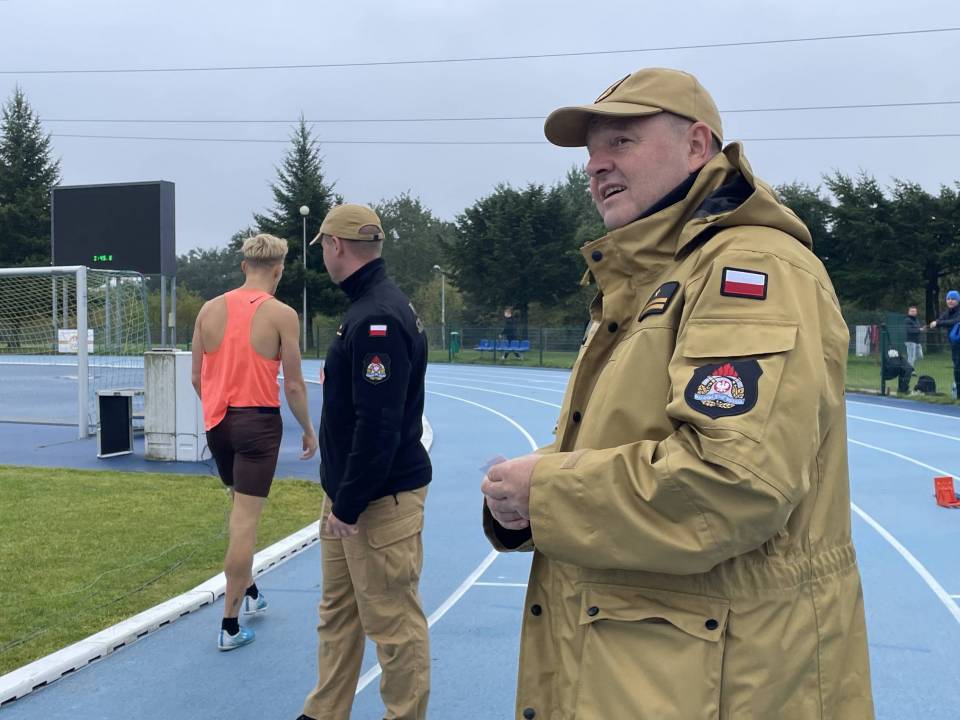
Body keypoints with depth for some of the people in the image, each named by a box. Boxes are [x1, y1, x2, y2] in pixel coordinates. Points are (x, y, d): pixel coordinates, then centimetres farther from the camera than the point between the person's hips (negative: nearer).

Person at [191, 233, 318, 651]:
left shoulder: (210, 309, 3)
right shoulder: (282, 315, -9)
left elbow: (197, 377, 8)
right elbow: (293, 385, -9)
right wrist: (309, 429, 4)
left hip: (218, 422, 5)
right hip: (259, 423, -5)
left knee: (241, 511, 24)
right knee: (245, 522, -1)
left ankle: (249, 593, 36)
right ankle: (230, 625, 4)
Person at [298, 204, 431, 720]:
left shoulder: (378, 317, -20)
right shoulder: (368, 308, 12)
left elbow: (378, 426, -25)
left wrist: (349, 506, -18)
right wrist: (338, 498, 16)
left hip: (379, 502, -10)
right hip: (347, 494, 11)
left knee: (393, 624, 1)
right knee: (337, 614, 19)